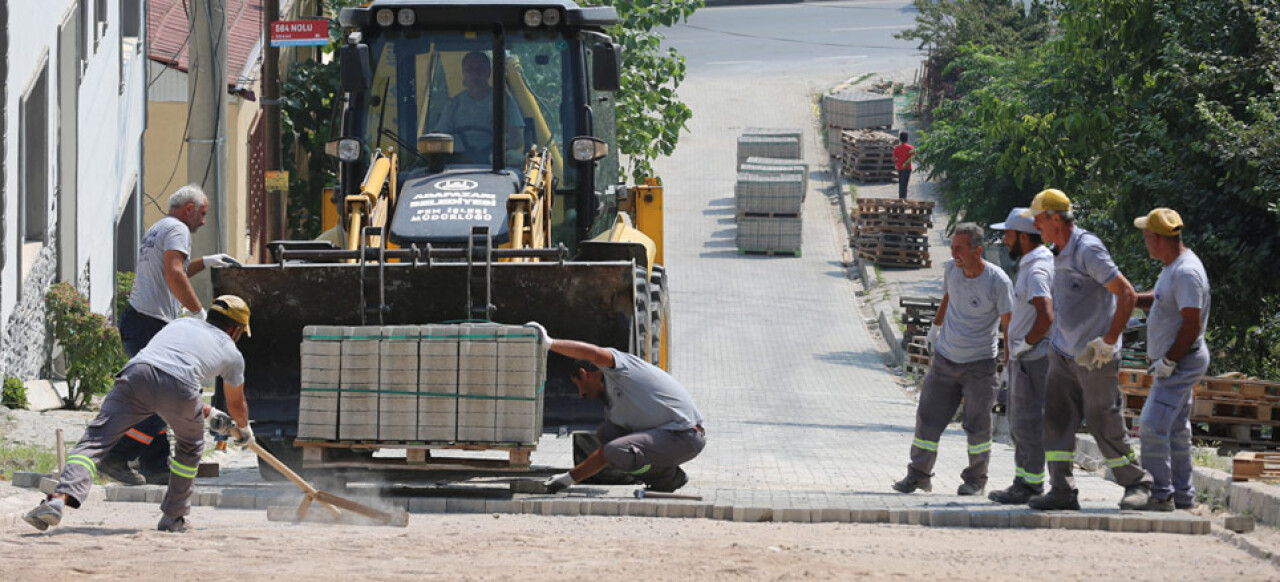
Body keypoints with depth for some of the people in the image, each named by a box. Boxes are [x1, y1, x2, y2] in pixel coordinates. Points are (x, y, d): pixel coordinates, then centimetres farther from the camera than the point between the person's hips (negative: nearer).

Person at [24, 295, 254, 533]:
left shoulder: (182, 323, 40)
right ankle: (173, 518, 29)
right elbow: (236, 404, 47)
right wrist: (245, 430, 71)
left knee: (95, 440, -6)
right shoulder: (232, 354, 31)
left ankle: (59, 498, -29)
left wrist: (209, 414, 67)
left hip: (137, 373, 2)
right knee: (191, 448, 28)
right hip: (179, 388, -1)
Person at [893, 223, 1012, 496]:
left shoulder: (998, 281, -16)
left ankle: (976, 479, 10)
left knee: (977, 424, -2)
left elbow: (1008, 325, -12)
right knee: (928, 418, 3)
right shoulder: (951, 269, -2)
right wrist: (936, 325, 30)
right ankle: (919, 474, 10)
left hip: (979, 364, -4)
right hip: (944, 359, 4)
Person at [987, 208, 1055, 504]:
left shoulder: (1037, 270, -19)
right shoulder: (1031, 265, 15)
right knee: (1020, 424, 15)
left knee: (1029, 423, -6)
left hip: (1033, 358, -11)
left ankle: (1031, 485, -2)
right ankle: (1024, 481, 21)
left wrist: (1024, 345, -18)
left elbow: (1046, 316, -31)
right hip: (1024, 358, 11)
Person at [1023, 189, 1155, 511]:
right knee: (1056, 420, 0)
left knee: (1103, 424, -1)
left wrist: (1108, 342, -20)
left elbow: (1127, 295, -19)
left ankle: (1137, 483, 16)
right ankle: (1062, 491, 1)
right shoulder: (1060, 254, 11)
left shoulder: (1088, 250, -17)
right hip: (1063, 352, 8)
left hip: (1095, 359, -8)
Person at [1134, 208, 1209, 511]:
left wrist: (1167, 362, -21)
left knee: (1153, 426, -13)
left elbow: (1192, 325, -26)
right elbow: (1159, 300, 28)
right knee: (1175, 430, 16)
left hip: (1181, 362, -11)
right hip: (1174, 363, 11)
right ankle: (1182, 493, 24)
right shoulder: (1173, 267, 11)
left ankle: (1160, 494, -10)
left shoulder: (1186, 273, -22)